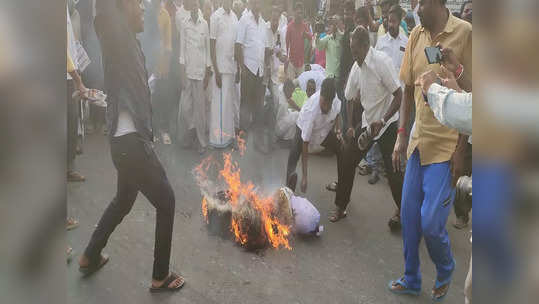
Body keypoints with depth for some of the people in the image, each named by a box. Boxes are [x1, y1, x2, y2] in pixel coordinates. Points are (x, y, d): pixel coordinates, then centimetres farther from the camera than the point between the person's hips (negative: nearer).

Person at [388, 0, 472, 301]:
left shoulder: (465, 33, -10)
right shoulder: (417, 35, 6)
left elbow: (469, 95, -10)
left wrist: (461, 149, -11)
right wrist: (402, 135, 6)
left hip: (447, 146, -5)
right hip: (418, 141, 6)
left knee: (431, 222, -3)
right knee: (409, 217, 11)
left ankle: (446, 271, 29)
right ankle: (411, 279, 31)